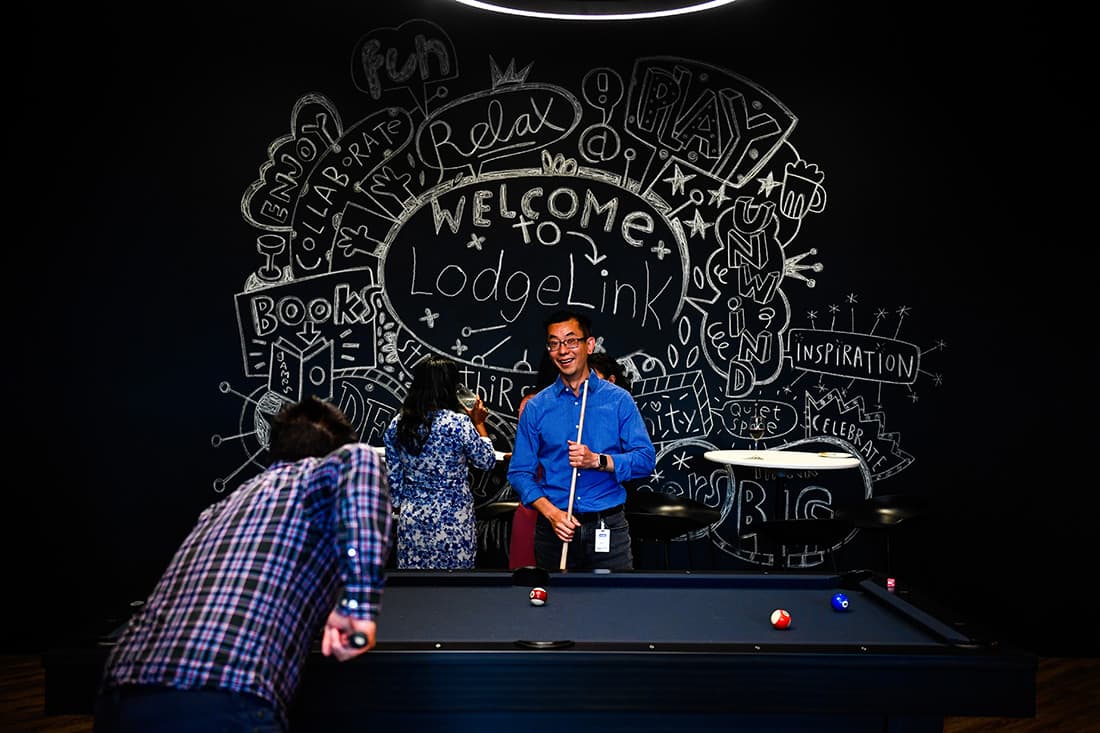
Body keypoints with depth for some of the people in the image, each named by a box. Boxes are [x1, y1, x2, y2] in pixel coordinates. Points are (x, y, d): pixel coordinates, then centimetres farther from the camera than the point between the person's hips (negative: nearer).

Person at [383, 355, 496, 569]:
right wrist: (479, 423, 9)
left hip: (412, 518, 4)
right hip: (453, 520, -4)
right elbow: (487, 461, -2)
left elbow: (393, 476, 7)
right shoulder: (459, 423, -16)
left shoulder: (398, 423, -2)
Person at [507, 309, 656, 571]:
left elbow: (646, 459, -4)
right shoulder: (536, 407, 3)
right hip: (554, 529, 1)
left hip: (608, 529, -1)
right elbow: (519, 471, 1)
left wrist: (598, 461, -19)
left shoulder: (619, 399, 0)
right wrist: (551, 512, -12)